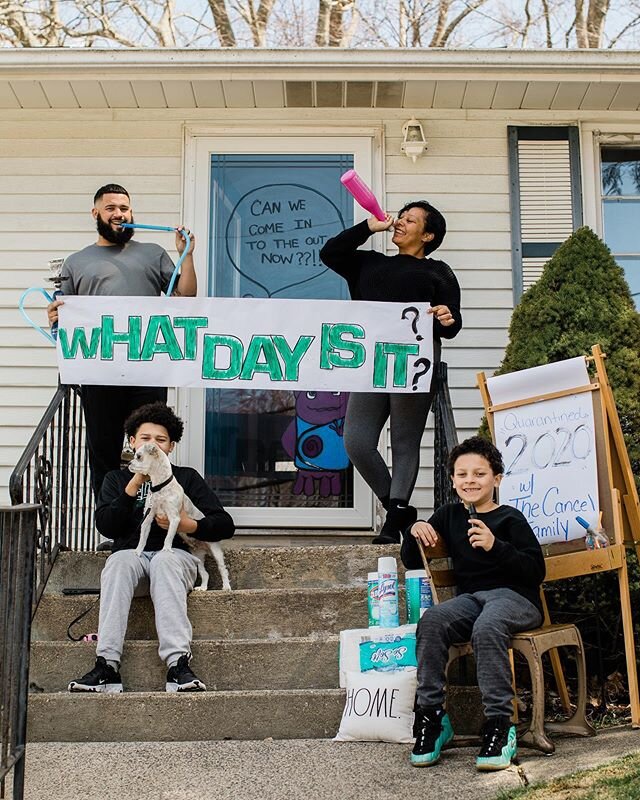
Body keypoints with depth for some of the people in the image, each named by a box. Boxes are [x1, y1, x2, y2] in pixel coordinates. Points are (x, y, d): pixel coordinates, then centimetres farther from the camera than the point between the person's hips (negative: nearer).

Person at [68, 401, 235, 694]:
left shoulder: (186, 477, 18)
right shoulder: (117, 479, 21)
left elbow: (225, 525, 8)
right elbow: (105, 526, 3)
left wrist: (191, 526, -10)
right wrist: (134, 486, -6)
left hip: (175, 553, -1)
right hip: (131, 553, 1)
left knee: (164, 559, -36)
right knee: (120, 560, -34)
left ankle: (178, 664, -50)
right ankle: (107, 665, -45)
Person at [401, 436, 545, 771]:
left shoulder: (510, 518, 2)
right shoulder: (449, 516, 18)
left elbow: (536, 571, -8)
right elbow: (412, 562, 24)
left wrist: (495, 546, -19)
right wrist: (415, 533, 3)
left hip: (515, 597, -4)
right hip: (470, 598, 4)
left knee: (486, 627, -38)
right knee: (430, 621, -29)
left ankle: (499, 725, -30)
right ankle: (431, 717, -20)